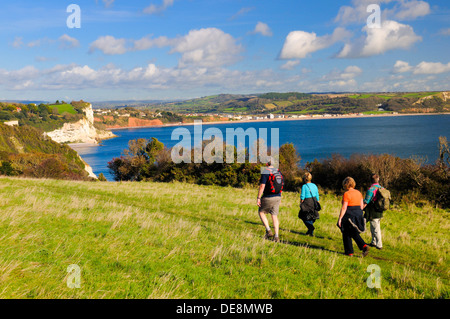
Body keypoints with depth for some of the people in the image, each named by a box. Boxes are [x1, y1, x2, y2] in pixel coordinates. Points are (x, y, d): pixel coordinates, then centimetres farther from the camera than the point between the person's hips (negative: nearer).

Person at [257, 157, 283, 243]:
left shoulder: (265, 173, -11)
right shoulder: (279, 172, 10)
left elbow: (262, 186, -17)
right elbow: (281, 185, 15)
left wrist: (258, 198, -13)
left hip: (268, 197, -6)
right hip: (277, 197, 6)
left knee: (261, 212, 14)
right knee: (274, 216, 8)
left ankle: (268, 231, 2)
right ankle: (276, 236, 4)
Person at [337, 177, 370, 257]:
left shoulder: (346, 194, -14)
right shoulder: (358, 193, 8)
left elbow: (344, 208, -17)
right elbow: (361, 206, 11)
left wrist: (340, 219, -13)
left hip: (349, 216, -7)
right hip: (358, 214, 7)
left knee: (346, 234, 9)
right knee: (355, 234, 17)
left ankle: (349, 252, 14)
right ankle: (364, 246, -4)